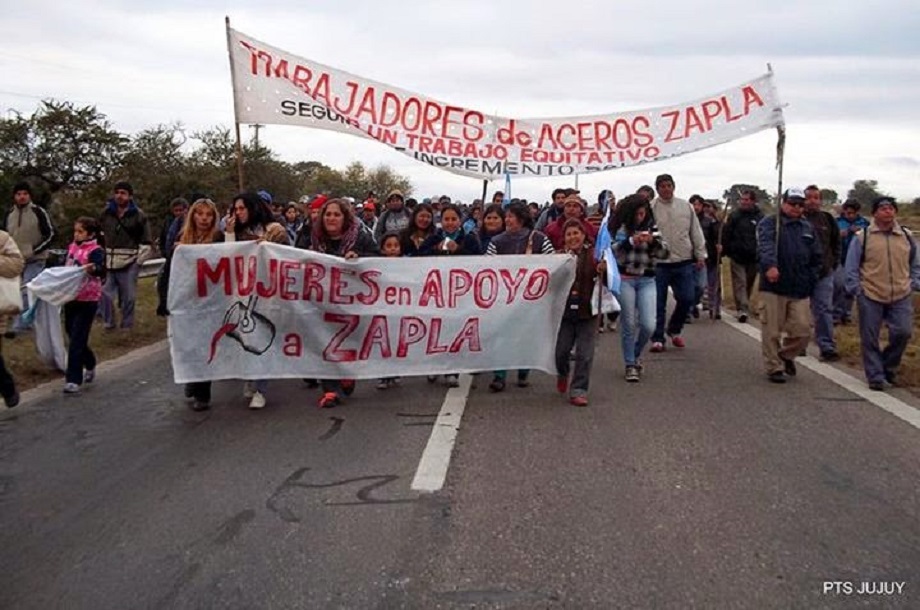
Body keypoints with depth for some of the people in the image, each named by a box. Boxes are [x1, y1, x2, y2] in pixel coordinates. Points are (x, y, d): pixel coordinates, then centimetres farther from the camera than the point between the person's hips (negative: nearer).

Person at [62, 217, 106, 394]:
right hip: (70, 297, 7)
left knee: (77, 339, -8)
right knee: (72, 335, 17)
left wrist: (94, 269, -51)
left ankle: (74, 380, -3)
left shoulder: (96, 251, -13)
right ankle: (90, 365, 38)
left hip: (87, 300, -7)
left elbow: (101, 270, -31)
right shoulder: (72, 247, 9)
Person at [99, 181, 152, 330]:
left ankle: (127, 327, 16)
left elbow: (145, 241, 0)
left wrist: (139, 259, -7)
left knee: (128, 297, 4)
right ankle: (108, 324, 18)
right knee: (105, 294, 3)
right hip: (108, 263, 3)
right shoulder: (106, 213, 7)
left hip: (129, 264, -3)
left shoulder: (139, 215, -3)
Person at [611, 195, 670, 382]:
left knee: (648, 325, -5)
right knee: (629, 324, 0)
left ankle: (636, 354, 24)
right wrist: (630, 241, -21)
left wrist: (653, 241, -16)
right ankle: (630, 365, 15)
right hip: (624, 280, -2)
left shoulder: (652, 228, 5)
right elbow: (611, 251, -9)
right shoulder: (619, 228, -1)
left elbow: (664, 253, 3)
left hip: (647, 281, 2)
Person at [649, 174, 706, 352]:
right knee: (658, 303, 1)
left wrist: (700, 254, 10)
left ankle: (674, 329, 27)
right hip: (658, 263, -3)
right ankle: (657, 338, 11)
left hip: (683, 262, 3)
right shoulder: (650, 207, -4)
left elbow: (696, 231, 12)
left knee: (686, 299, 3)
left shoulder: (686, 206, 7)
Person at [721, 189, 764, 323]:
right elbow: (726, 234, 2)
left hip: (753, 258, 1)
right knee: (739, 283, -9)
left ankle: (744, 308, 25)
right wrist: (725, 250, -6)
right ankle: (743, 309, -15)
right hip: (737, 256, -1)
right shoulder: (734, 215, 3)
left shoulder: (760, 217, 3)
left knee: (749, 284, 12)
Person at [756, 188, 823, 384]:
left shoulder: (808, 228, 16)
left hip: (800, 290, 5)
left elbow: (817, 257, 19)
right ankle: (774, 367, 16)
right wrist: (769, 265, -40)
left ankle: (786, 355, 30)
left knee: (802, 330, 3)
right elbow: (765, 246, -22)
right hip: (773, 287, -4)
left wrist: (810, 279, 8)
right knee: (772, 331, 1)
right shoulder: (769, 223, -2)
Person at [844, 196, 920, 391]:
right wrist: (856, 289, -5)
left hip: (901, 296, 2)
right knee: (870, 339, 1)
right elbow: (852, 267, 1)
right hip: (870, 296, -2)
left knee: (903, 332, -6)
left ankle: (889, 366, 20)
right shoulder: (862, 237, -2)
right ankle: (876, 376, 14)